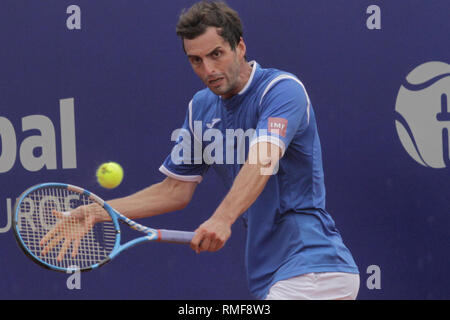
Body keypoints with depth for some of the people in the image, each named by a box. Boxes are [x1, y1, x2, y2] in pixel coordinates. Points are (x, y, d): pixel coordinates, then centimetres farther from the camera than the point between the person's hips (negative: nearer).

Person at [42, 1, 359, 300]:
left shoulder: (282, 89, -13)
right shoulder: (201, 107, 11)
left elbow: (262, 160, -31)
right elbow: (176, 190, 17)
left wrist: (223, 219, -47)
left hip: (312, 270, -8)